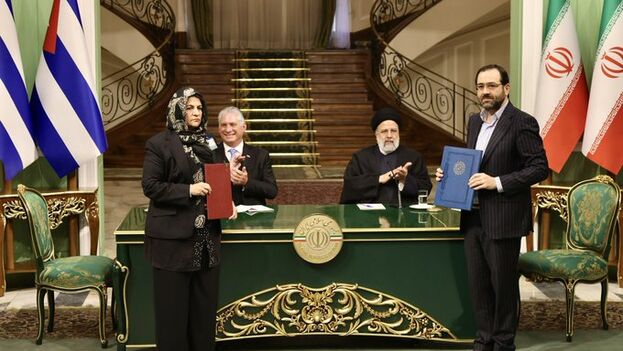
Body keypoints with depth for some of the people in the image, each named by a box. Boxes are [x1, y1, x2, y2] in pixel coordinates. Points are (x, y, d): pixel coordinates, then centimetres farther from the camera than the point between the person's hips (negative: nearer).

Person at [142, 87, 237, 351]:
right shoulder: (158, 143, -6)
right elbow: (150, 186, -11)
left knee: (204, 303, 10)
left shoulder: (206, 142, 13)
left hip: (207, 235, 6)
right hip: (172, 236, -6)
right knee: (173, 305, 3)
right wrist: (189, 190, -19)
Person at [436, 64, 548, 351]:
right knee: (477, 283, 13)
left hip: (502, 219, -7)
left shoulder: (522, 123, -11)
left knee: (503, 284, 6)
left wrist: (497, 182, -21)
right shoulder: (475, 121, 13)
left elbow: (539, 168, -14)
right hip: (473, 217, 7)